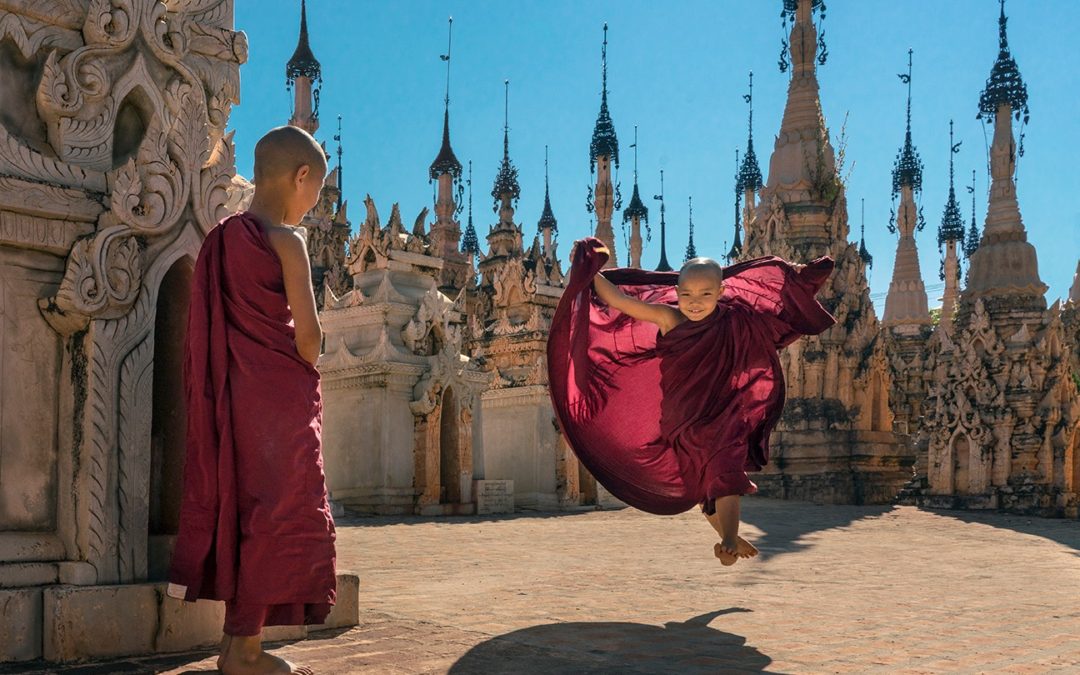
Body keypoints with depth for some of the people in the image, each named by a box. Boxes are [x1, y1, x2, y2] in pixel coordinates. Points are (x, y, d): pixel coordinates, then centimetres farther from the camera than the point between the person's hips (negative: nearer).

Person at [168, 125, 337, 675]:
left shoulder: (223, 238, 10)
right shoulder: (286, 241, -11)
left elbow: (224, 325, 10)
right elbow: (307, 334, -16)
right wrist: (307, 369, 3)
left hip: (235, 392, 8)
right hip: (280, 394, -8)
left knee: (245, 506, 13)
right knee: (278, 511, -1)